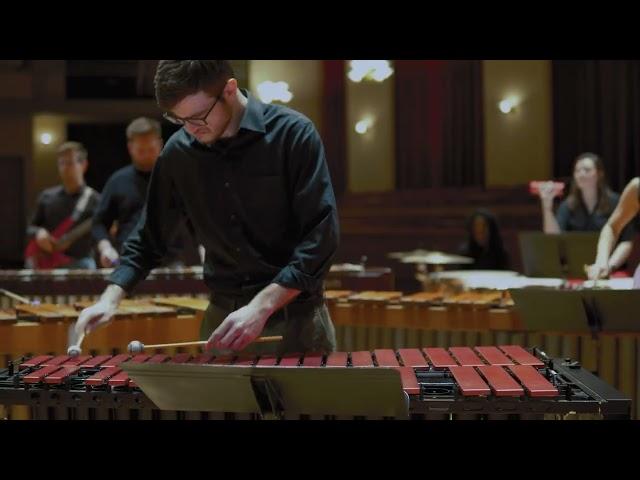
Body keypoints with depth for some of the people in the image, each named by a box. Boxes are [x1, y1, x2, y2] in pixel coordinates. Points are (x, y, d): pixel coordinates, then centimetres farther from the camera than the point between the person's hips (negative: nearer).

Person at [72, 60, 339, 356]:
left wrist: (261, 307, -24)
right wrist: (110, 299, -3)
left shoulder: (293, 134, -12)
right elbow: (149, 236, 11)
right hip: (223, 316, 4)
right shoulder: (178, 153, 0)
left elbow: (320, 234, -16)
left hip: (294, 316, -3)